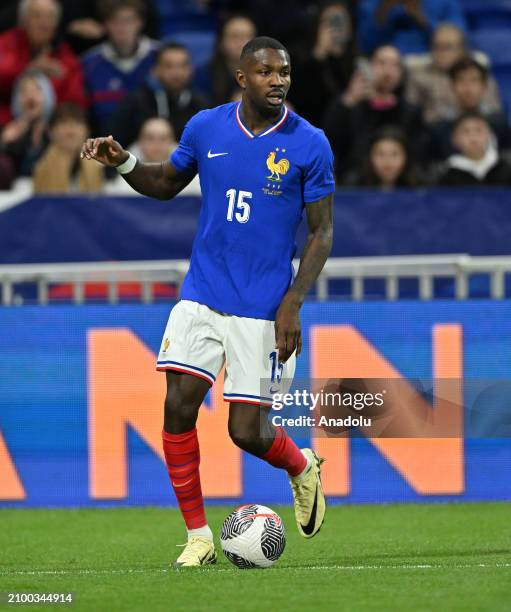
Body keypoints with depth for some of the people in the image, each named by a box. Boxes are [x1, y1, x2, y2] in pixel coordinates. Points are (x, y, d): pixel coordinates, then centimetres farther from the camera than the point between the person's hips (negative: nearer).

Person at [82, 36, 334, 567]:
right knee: (178, 408, -9)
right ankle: (199, 538, 4)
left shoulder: (309, 145, -7)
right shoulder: (205, 128, 1)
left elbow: (321, 231, -2)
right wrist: (122, 162, -2)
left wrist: (292, 305, -11)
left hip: (262, 310, -3)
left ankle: (302, 469, 31)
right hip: (200, 298, 3)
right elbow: (167, 183, 18)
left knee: (247, 432, -4)